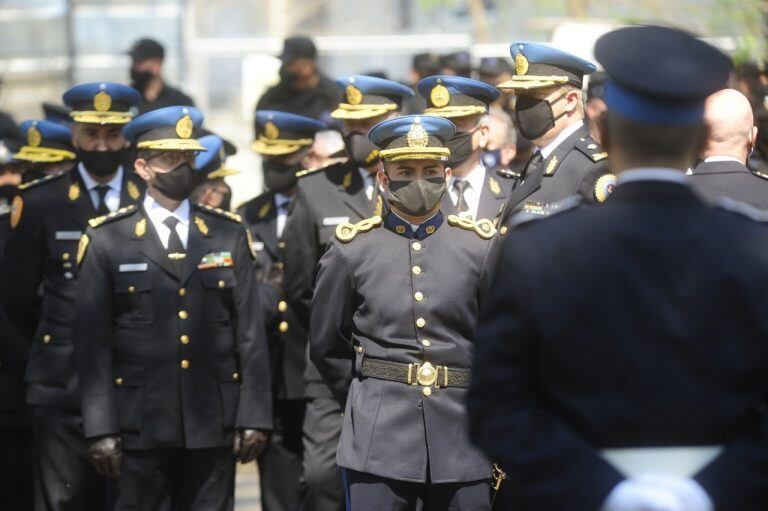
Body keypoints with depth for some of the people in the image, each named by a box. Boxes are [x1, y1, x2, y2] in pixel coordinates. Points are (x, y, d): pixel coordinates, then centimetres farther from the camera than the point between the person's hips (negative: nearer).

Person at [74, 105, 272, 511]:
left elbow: (250, 333, 9)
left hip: (213, 427, 2)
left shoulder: (229, 235, 10)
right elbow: (92, 343, 0)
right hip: (141, 427, -2)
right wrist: (100, 428, -7)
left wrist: (254, 416, 2)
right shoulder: (107, 241, 3)